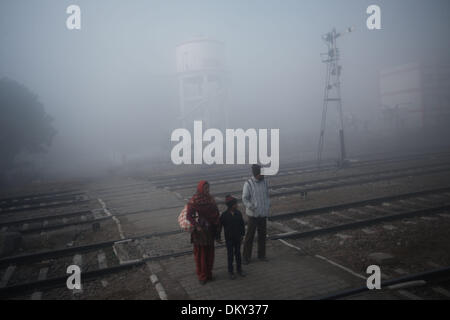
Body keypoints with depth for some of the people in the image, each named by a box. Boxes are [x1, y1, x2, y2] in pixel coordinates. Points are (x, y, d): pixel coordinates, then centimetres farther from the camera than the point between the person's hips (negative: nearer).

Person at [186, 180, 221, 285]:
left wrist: (216, 226, 9)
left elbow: (216, 212, 12)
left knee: (209, 252, 15)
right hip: (199, 231, -6)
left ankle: (208, 274, 31)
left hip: (209, 230, 6)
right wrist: (197, 226, -25)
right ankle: (201, 276, 22)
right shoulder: (194, 200, -16)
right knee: (200, 253, 6)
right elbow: (188, 215, -18)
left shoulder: (210, 198, 4)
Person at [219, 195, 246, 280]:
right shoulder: (224, 215, -15)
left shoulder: (238, 213, -5)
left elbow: (242, 224, 5)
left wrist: (242, 234, 5)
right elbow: (220, 226, -8)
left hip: (238, 238, 3)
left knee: (238, 253, 16)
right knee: (230, 255, 8)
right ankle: (231, 272, 21)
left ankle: (239, 269, 31)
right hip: (229, 239, -3)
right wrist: (218, 237, -5)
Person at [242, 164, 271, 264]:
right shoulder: (248, 184, -12)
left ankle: (261, 255, 29)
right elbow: (244, 198, -10)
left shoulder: (264, 182, 3)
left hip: (263, 214, 5)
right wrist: (251, 207, -24)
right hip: (252, 214, -5)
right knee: (249, 236, 2)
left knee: (262, 235, 14)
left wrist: (268, 206, 3)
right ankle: (246, 257, 16)